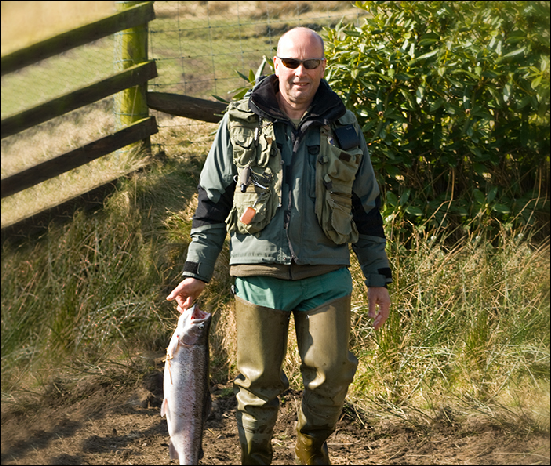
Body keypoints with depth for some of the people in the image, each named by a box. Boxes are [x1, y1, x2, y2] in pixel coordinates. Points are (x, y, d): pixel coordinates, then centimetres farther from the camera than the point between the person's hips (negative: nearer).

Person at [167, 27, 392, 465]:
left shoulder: (344, 128, 8)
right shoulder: (240, 122, 4)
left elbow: (367, 207, 15)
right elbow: (211, 200, 7)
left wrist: (379, 278, 12)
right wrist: (197, 272, 4)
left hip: (326, 276, 1)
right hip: (259, 275, -1)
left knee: (332, 373, -2)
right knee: (259, 379, 5)